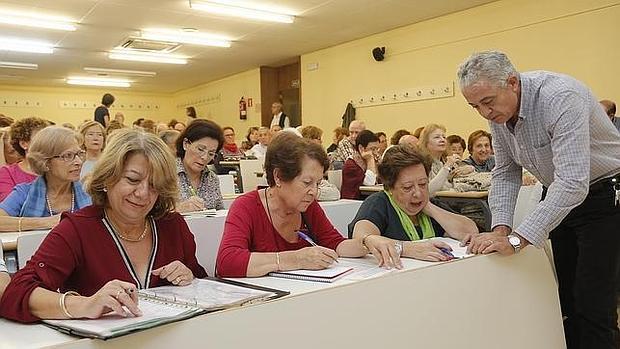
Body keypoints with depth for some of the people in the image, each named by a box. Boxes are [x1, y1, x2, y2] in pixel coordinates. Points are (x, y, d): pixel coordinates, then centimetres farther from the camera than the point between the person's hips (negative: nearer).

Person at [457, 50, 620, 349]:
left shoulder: (560, 97, -30)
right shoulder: (498, 111, -6)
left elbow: (573, 182, -37)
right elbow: (506, 173, 2)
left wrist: (517, 240, -39)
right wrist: (501, 228, -11)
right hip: (557, 197, 7)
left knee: (592, 305, -8)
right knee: (561, 295, 9)